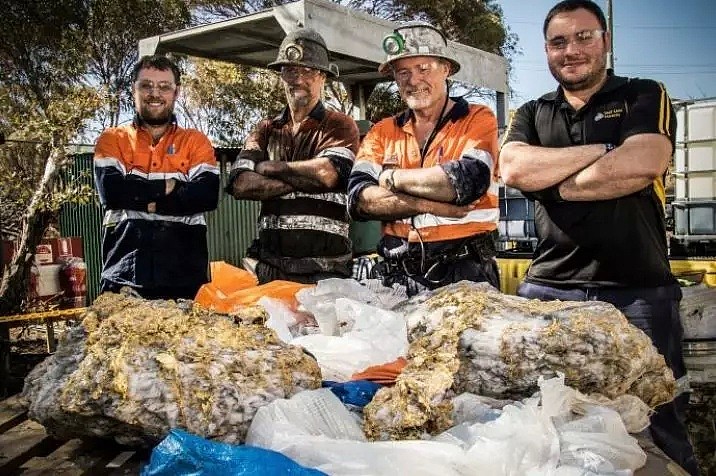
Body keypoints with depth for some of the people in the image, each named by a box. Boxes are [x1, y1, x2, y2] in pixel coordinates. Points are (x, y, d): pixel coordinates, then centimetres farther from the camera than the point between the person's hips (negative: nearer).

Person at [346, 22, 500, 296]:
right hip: (398, 274, 3)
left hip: (466, 273, -3)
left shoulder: (478, 119, 0)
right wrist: (428, 205, -16)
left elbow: (468, 181, -19)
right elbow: (359, 198, -5)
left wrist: (392, 177, -7)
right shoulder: (382, 132, 9)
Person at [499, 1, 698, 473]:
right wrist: (604, 150, -7)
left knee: (658, 428, 2)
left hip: (639, 291, -2)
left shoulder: (645, 97, 9)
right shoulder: (531, 115, 16)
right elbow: (513, 169, -5)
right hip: (548, 288, 2)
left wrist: (551, 183, -4)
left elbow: (643, 164, -11)